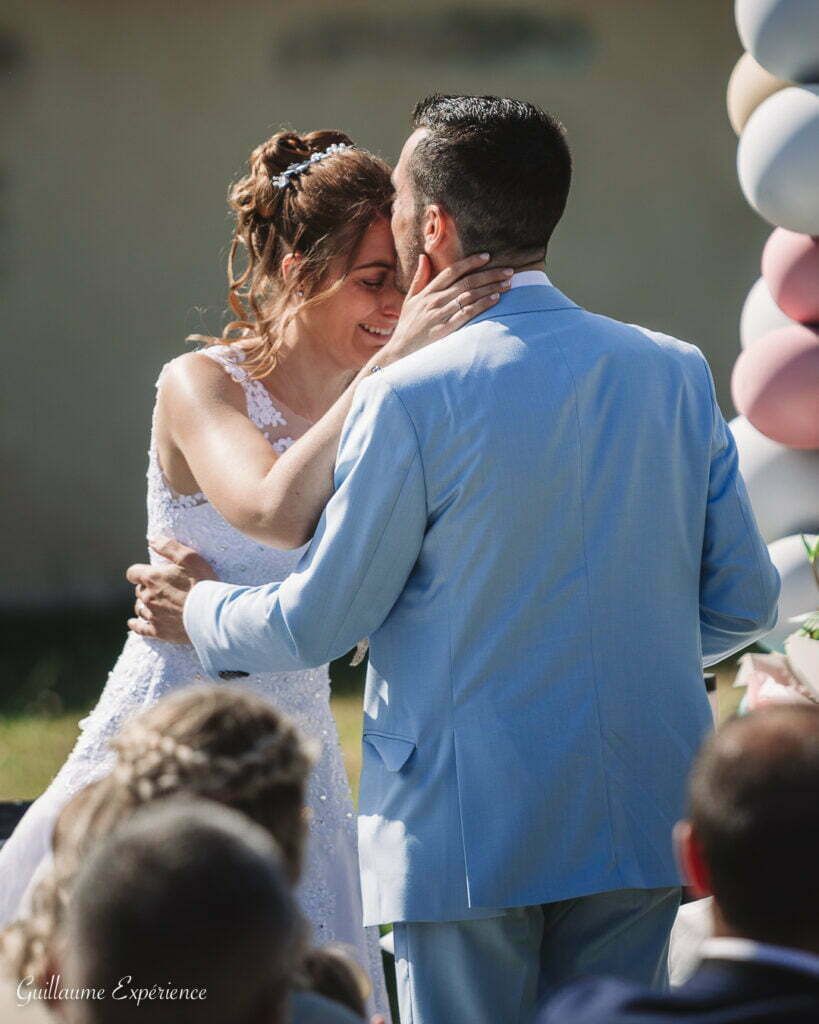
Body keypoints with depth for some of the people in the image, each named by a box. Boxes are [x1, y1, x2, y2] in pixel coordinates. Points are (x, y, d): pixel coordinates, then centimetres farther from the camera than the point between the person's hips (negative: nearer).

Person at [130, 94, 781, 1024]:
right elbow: (742, 601, 8)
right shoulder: (676, 373, 3)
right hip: (642, 824, 5)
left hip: (469, 833, -4)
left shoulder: (411, 399, -12)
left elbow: (319, 620, -4)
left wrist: (200, 615, 17)